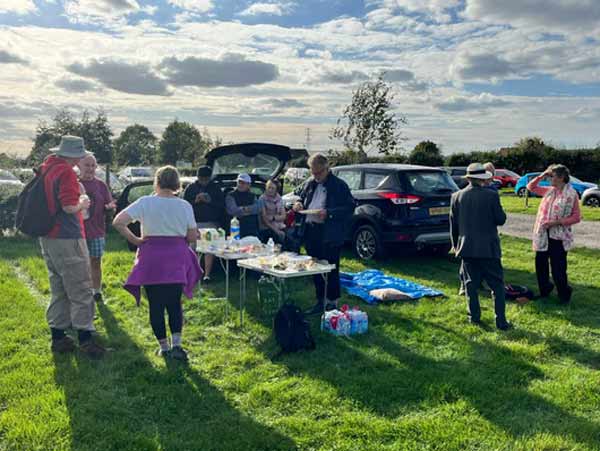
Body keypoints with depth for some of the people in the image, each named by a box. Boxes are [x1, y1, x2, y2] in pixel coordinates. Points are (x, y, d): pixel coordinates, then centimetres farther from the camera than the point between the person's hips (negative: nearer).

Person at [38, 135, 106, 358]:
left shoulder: (46, 168, 12)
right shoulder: (66, 171, -15)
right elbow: (69, 206, -23)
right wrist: (82, 204, -3)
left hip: (47, 237, 9)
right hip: (67, 238, -9)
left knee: (58, 289, 16)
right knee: (80, 290, -2)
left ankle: (58, 336, 22)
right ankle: (85, 338, 2)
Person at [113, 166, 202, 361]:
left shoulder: (145, 202, -5)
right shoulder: (185, 206, -1)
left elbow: (118, 222, -12)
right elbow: (192, 237, 4)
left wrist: (135, 240, -2)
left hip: (152, 258, -1)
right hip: (177, 259, 1)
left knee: (156, 305, 9)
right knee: (174, 304, 12)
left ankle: (164, 346, 15)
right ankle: (176, 345, 3)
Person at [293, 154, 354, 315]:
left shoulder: (339, 185, -6)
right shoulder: (309, 184, 13)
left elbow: (350, 207, -10)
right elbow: (302, 199, 28)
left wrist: (328, 213, -20)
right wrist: (298, 204, 3)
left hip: (329, 234, -6)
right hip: (311, 232, 7)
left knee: (331, 270, 1)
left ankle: (332, 302, 12)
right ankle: (320, 301, 25)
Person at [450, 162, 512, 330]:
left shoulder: (457, 197, -1)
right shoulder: (491, 195, -10)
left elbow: (453, 224, 5)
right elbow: (501, 219, -6)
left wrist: (455, 244, 16)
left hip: (466, 247, 3)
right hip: (489, 247, -2)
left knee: (471, 285, 12)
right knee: (497, 285, 6)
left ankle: (474, 317, 17)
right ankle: (501, 321, 6)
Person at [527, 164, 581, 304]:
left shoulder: (571, 194, -11)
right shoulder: (549, 190, 8)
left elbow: (576, 217, -11)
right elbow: (531, 187, 19)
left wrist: (557, 222, -19)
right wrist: (541, 176, 5)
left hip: (558, 236, -6)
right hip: (543, 235, 6)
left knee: (558, 269, -1)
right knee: (540, 263, 14)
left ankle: (564, 295, 20)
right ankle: (544, 290, 32)